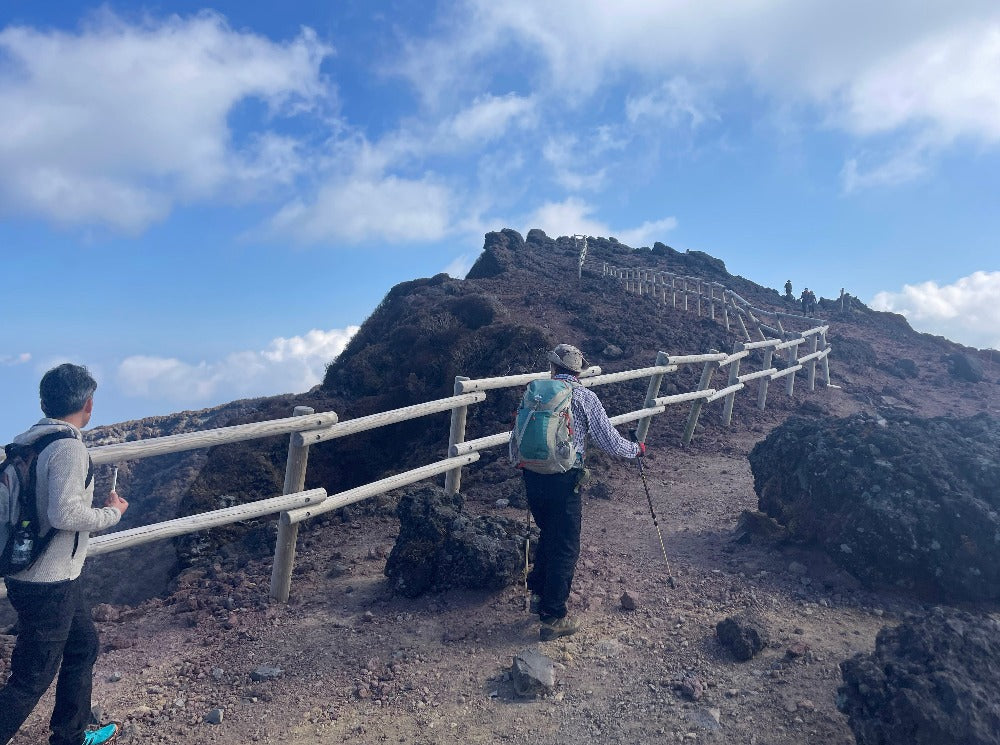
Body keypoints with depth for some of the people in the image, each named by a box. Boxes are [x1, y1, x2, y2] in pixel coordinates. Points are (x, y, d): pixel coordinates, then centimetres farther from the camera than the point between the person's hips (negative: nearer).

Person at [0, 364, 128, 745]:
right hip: (48, 585, -9)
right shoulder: (69, 447, -22)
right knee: (32, 678, 6)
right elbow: (64, 513, -28)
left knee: (84, 645, 22)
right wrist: (111, 512, -12)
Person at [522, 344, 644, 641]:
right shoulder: (585, 397, -4)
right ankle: (552, 619, 14)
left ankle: (538, 594, 38)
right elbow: (610, 443, -3)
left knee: (547, 535, 27)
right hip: (564, 481, -5)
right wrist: (637, 449, 16)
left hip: (533, 477, 5)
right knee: (565, 549, 8)